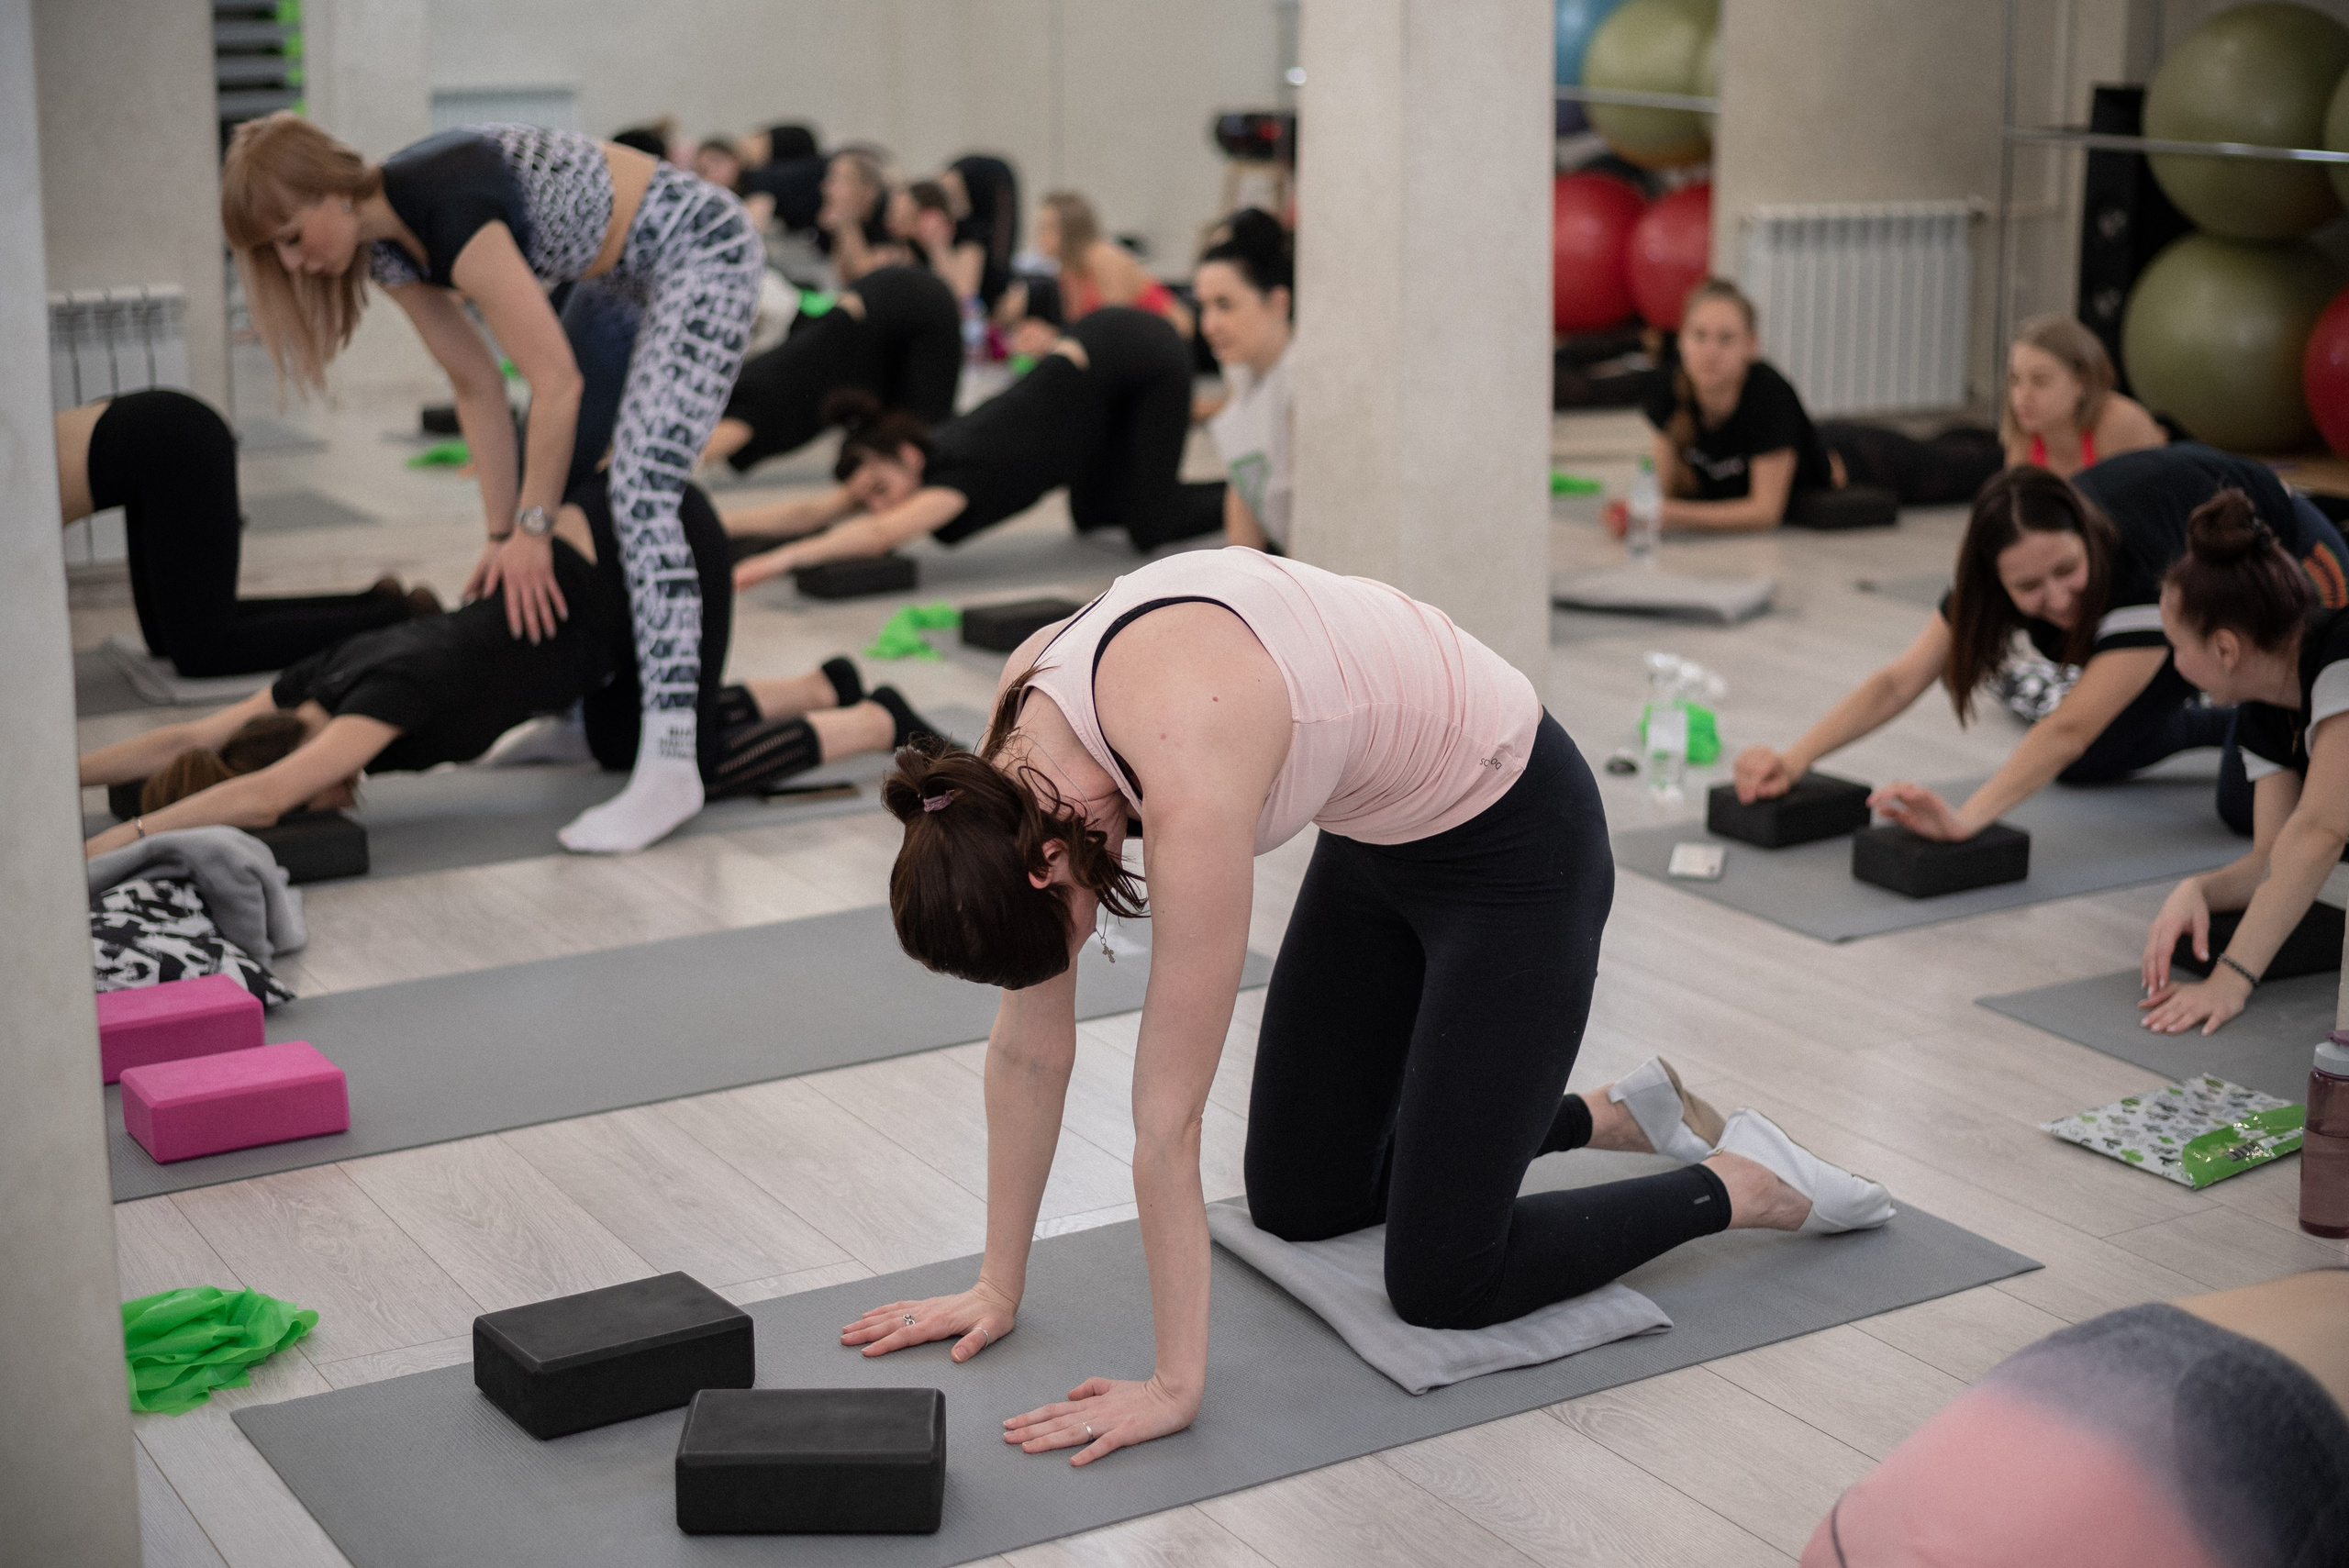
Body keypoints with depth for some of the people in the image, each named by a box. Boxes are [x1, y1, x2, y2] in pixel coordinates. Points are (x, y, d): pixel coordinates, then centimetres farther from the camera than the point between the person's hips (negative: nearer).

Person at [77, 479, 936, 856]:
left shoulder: (394, 689, -24)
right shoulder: (327, 678, -3)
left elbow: (262, 790, -36)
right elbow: (188, 739, 5)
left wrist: (119, 839, -38)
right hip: (605, 522, 8)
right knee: (620, 743, 21)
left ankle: (880, 724, 11)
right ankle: (826, 688, 29)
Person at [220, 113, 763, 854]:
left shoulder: (449, 209, -30)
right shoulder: (387, 243, -3)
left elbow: (556, 382, -26)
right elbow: (477, 385, 3)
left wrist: (531, 529, -17)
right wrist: (506, 532, 1)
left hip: (701, 249, -10)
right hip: (621, 277, 10)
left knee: (641, 490, -22)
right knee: (554, 478, 11)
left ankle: (671, 765, -28)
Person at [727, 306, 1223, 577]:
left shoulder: (960, 471, -31)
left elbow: (879, 535, -48)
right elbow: (809, 513, -15)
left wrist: (782, 559, -57)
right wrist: (716, 523, -25)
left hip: (1140, 353, -7)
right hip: (1096, 342, 7)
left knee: (1151, 528, -6)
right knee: (1094, 514, 17)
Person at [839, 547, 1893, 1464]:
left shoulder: (1188, 766, -39)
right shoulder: (1023, 722, -16)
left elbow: (1167, 1117, -33)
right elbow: (1031, 1043, -7)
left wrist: (1174, 1387, -25)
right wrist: (998, 1288, -3)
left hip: (1510, 841, -8)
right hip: (1380, 836, 8)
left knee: (1441, 1282, -4)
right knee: (1296, 1203, 16)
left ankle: (1746, 1183, 16)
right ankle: (1619, 1113, 31)